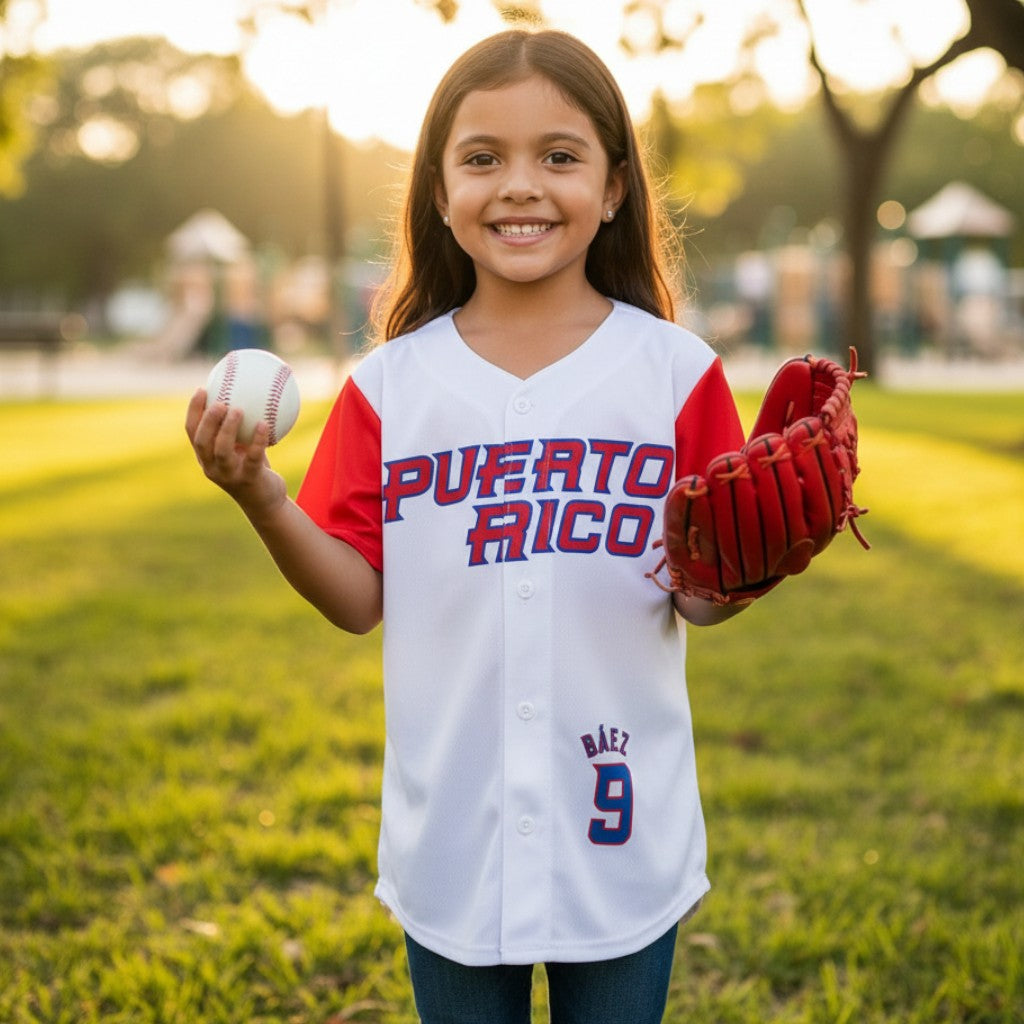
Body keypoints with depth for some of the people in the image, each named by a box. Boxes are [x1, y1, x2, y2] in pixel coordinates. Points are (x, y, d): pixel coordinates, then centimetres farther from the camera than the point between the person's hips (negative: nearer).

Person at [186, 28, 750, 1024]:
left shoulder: (674, 371, -4)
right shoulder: (390, 385, -2)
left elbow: (699, 600, -4)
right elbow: (359, 598, -2)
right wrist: (259, 495, -16)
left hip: (619, 832, 0)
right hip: (451, 839, 1)